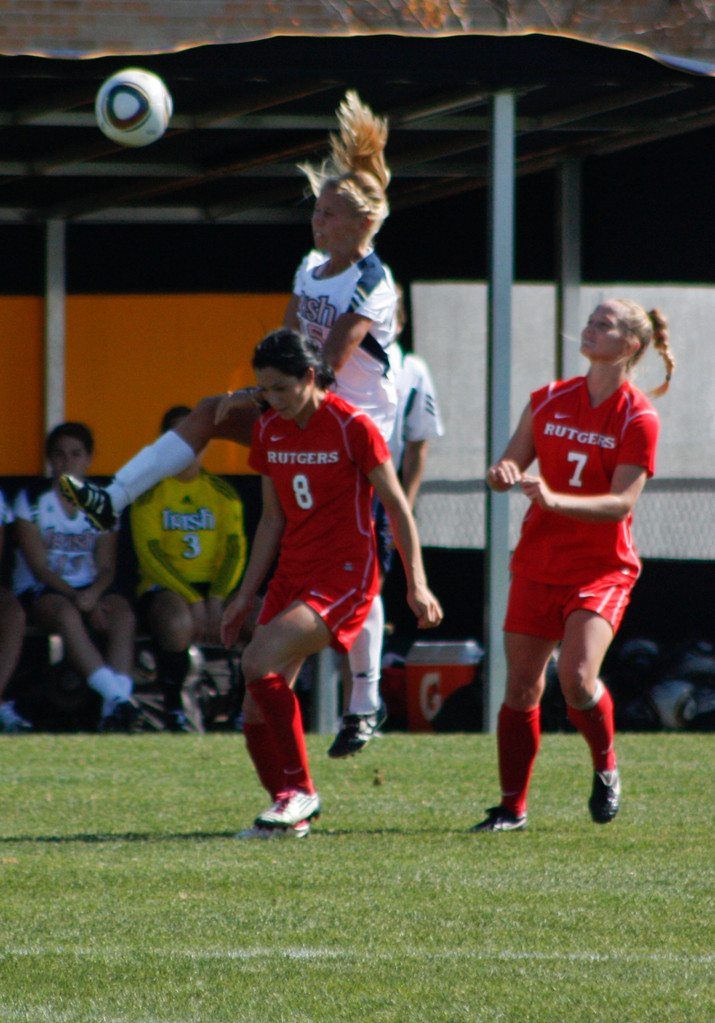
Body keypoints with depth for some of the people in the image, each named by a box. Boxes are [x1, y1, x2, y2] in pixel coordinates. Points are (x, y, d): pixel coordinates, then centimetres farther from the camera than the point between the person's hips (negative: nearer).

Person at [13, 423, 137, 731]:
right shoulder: (32, 500, 0)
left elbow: (106, 567, 3)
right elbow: (39, 567, -7)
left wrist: (93, 594, -20)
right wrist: (76, 597, -21)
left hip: (87, 589, 3)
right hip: (39, 592, -3)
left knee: (121, 612, -29)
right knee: (67, 614, -37)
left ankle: (114, 710, -44)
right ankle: (117, 696, -47)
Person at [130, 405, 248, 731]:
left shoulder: (223, 493, 12)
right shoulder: (151, 492, 1)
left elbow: (235, 552, 4)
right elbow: (150, 556, -8)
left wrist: (217, 600, -14)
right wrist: (193, 601, -18)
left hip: (214, 586, 4)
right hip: (163, 587, -4)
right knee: (178, 622, -39)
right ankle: (173, 709, -19)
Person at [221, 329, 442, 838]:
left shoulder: (352, 427, -11)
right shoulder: (269, 431, 8)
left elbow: (397, 506, -5)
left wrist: (416, 583, -8)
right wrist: (247, 594, 16)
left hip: (344, 575, -7)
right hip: (292, 575, 7)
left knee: (260, 661, -26)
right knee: (256, 715, -1)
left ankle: (300, 790, -13)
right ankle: (291, 813, 14)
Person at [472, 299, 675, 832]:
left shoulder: (638, 418, -9)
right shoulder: (550, 400, 5)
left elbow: (621, 503, -16)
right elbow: (512, 464, 9)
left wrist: (554, 499, -30)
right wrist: (504, 473, -16)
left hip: (602, 568, -4)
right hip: (539, 562, 4)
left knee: (577, 677, -22)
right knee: (521, 687, 3)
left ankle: (606, 767, 7)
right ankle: (513, 807, 13)